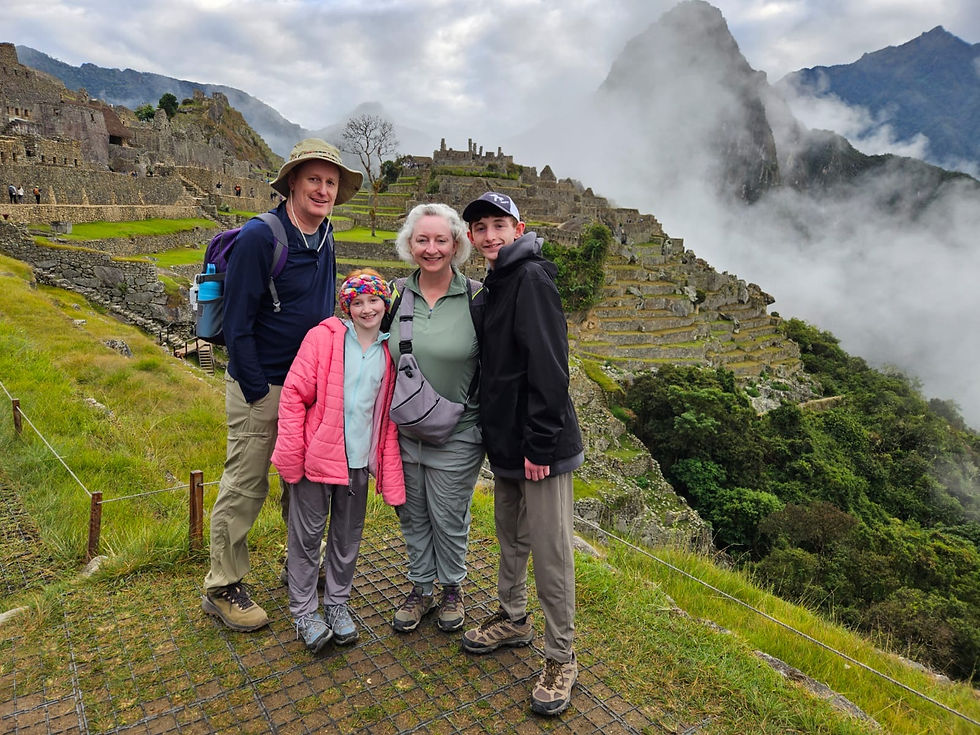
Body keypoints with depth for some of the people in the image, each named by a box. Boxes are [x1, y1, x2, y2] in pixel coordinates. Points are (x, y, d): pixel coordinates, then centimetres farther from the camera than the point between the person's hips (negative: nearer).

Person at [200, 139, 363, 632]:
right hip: (260, 387, -7)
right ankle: (222, 588, 20)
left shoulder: (325, 239, 5)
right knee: (245, 486, 2)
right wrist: (259, 393, -17)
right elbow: (237, 324, -17)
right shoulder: (259, 237, -17)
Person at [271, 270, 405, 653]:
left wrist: (391, 476, 3)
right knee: (307, 534, 8)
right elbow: (294, 394, -9)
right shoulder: (323, 337, -9)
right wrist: (292, 455, -12)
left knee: (348, 537, 16)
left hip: (359, 462, 4)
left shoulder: (389, 352, 4)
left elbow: (388, 416, 7)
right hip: (318, 456, -3)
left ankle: (337, 603, 35)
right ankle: (303, 611, 26)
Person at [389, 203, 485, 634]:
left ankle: (452, 588, 37)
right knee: (413, 515, 17)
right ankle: (421, 588, 38)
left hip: (456, 434, -3)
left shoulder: (475, 298, -10)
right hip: (404, 432, 3)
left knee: (449, 518, 11)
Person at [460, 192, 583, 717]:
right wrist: (498, 434, 16)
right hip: (505, 442, 9)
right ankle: (513, 620, 41)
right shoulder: (495, 284, 15)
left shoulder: (532, 279, -14)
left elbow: (548, 368, -22)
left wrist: (539, 443, -23)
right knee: (509, 535, 22)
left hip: (540, 446, -9)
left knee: (550, 551, 1)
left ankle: (560, 658, 16)